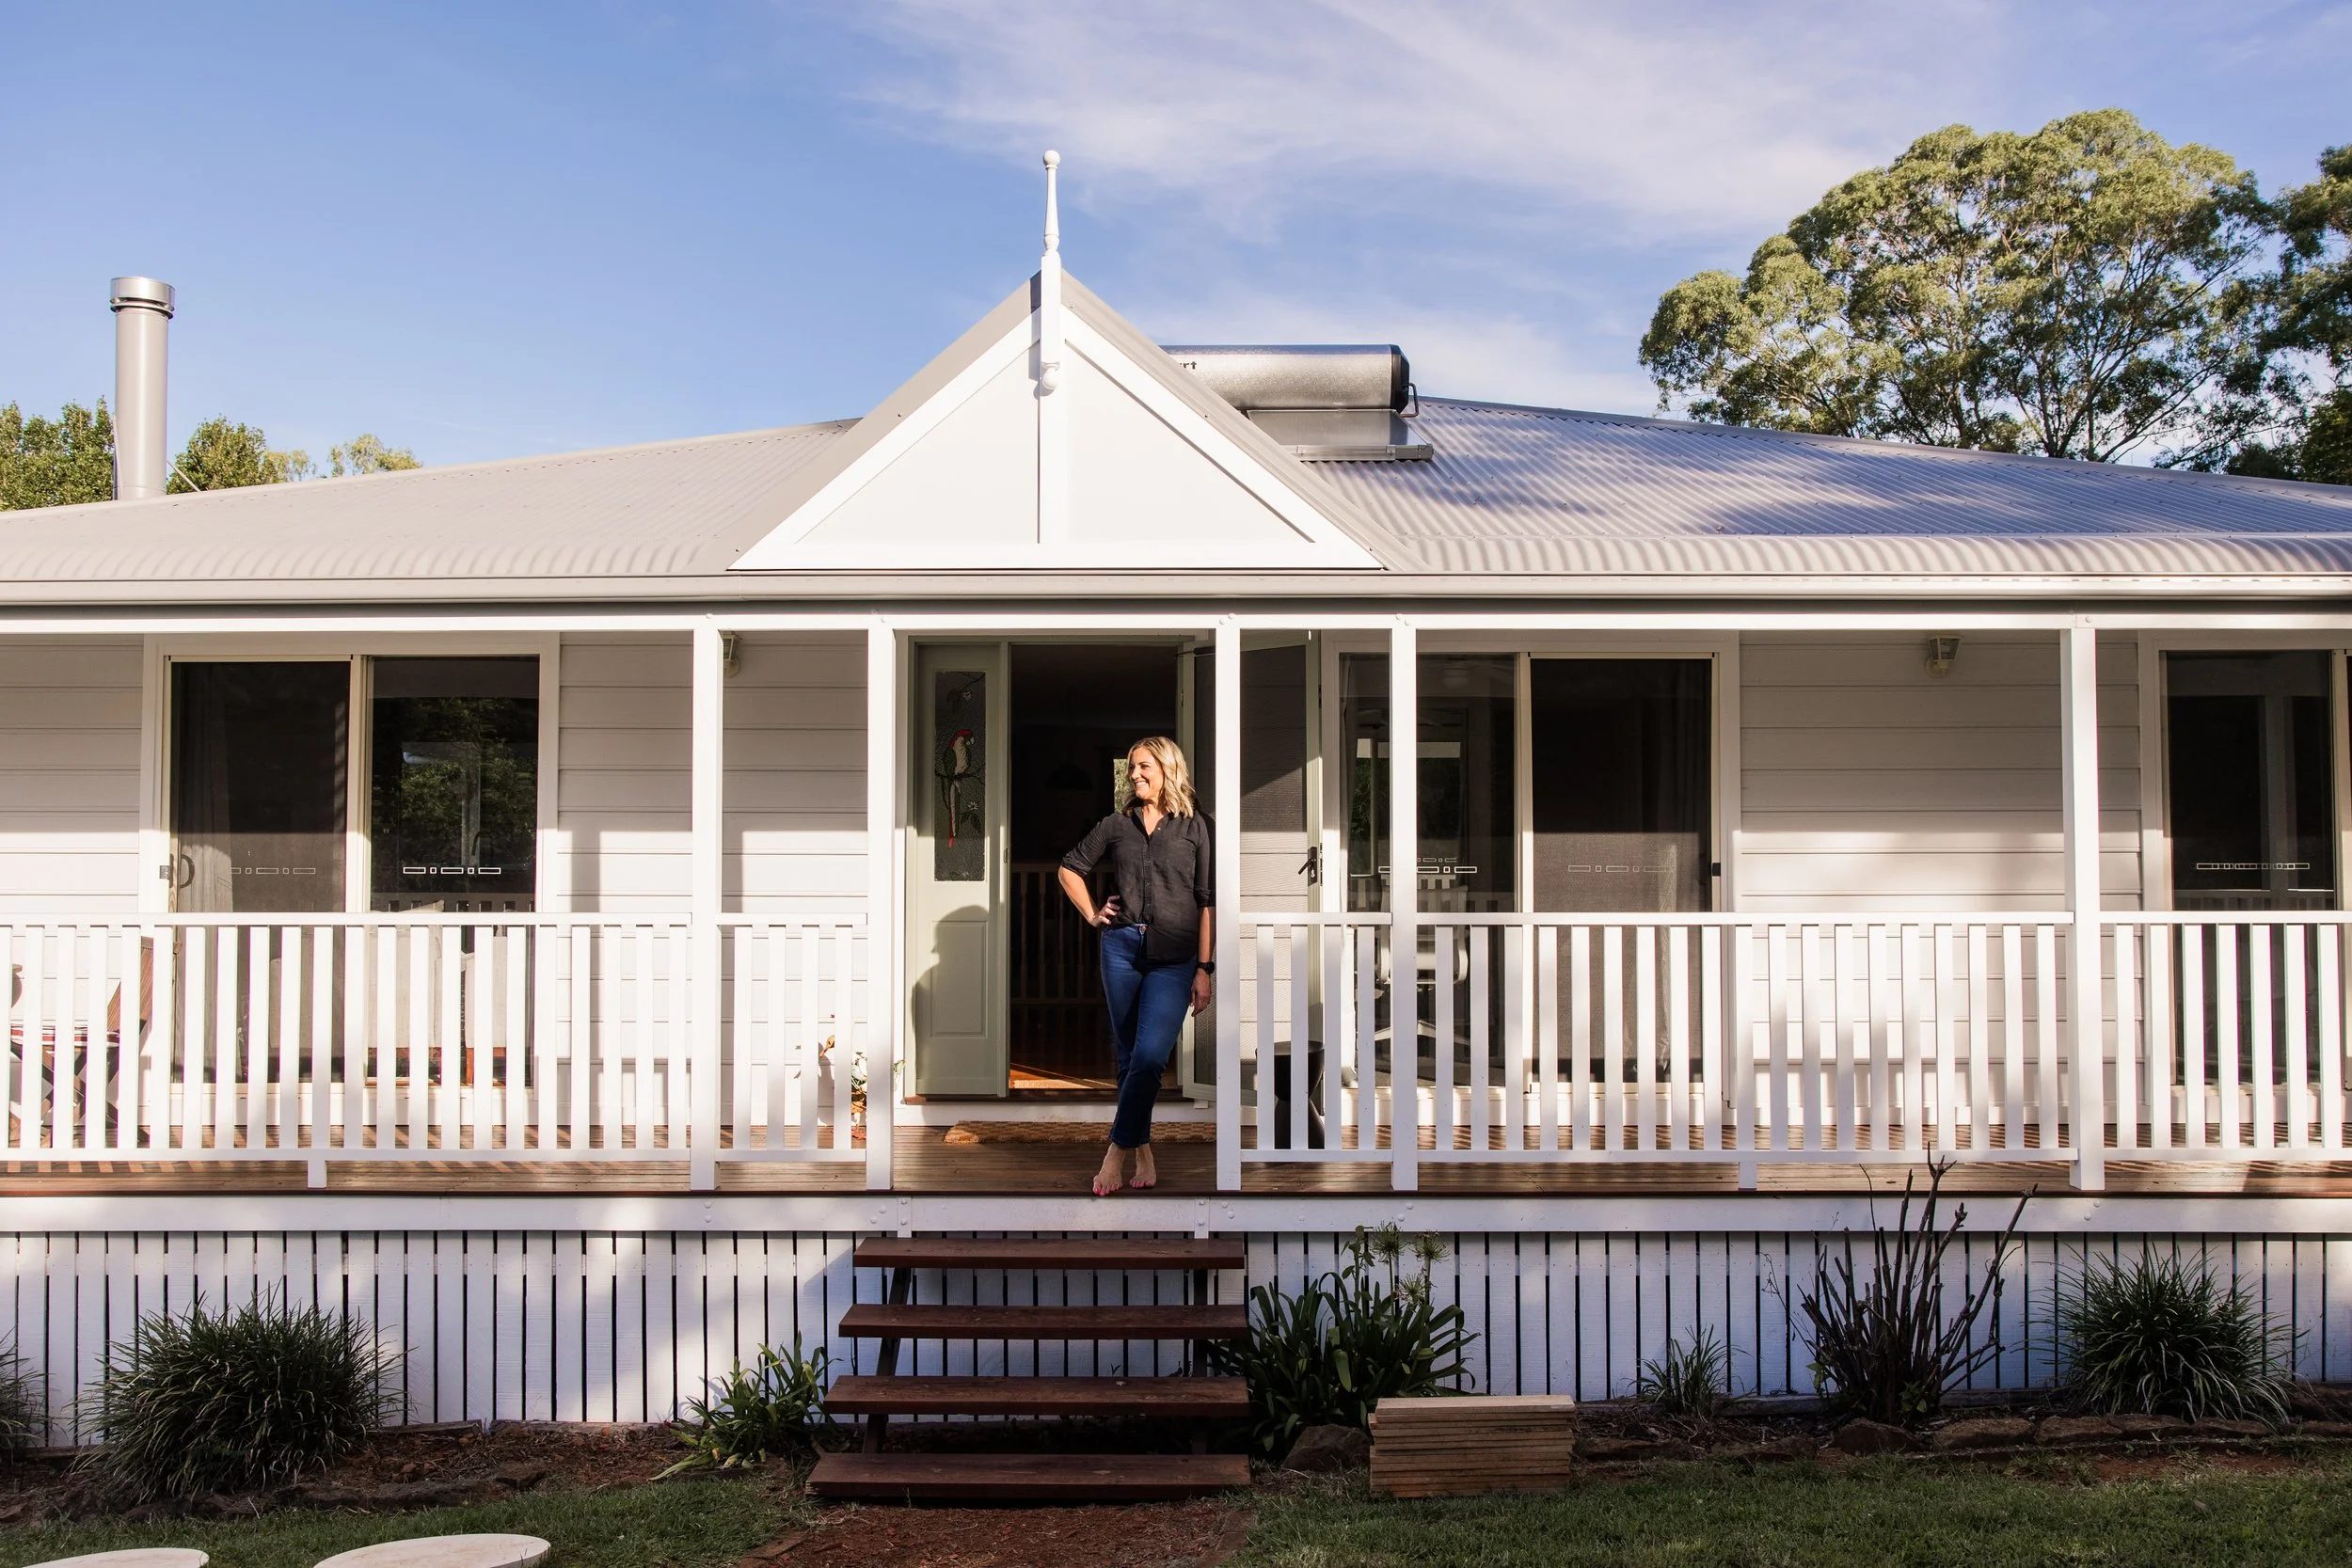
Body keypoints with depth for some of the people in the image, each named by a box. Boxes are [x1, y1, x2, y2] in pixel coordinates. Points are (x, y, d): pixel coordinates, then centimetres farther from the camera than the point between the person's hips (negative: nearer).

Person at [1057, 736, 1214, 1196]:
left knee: (1149, 1055, -15)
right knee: (1129, 1056, 6)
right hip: (1121, 947, 3)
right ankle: (1142, 1153, 14)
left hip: (1174, 956, -3)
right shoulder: (1116, 825, 10)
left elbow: (1206, 901, 0)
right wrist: (1091, 915, 10)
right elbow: (1070, 867, 22)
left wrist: (1204, 969, -4)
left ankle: (1118, 1151, -8)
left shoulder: (1194, 827, 3)